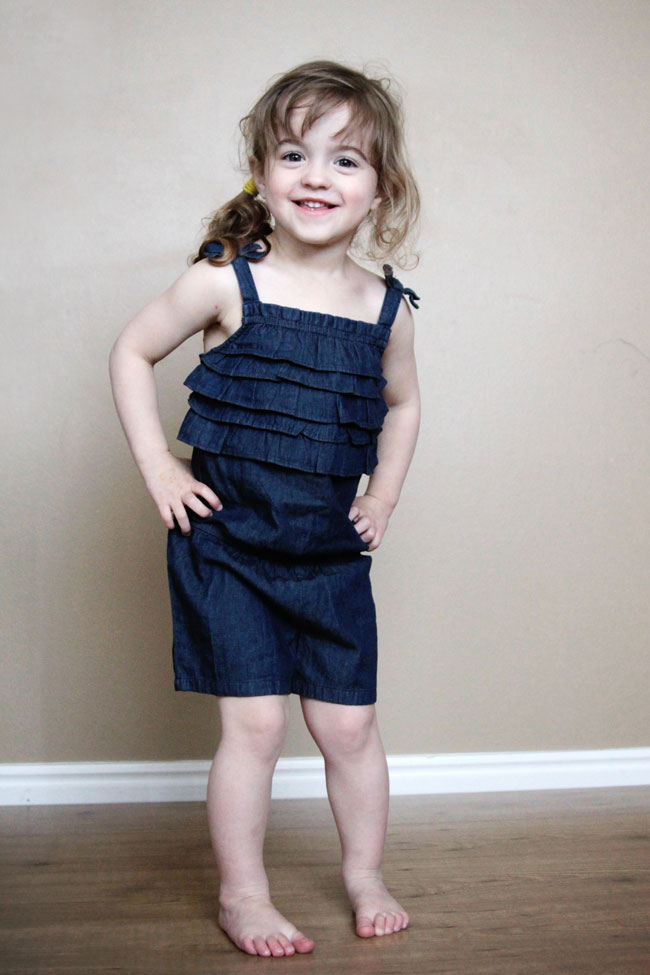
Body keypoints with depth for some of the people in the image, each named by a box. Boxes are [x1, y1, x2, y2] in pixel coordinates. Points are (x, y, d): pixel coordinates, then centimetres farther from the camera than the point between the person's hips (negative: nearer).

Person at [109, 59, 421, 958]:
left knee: (349, 723, 10)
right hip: (226, 544, -3)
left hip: (331, 552, 3)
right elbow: (133, 352, 1)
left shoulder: (387, 308, 1)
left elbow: (402, 403, 19)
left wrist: (383, 496, 9)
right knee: (254, 722, -2)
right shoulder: (226, 284, -9)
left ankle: (365, 874, 32)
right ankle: (242, 894, 18)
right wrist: (158, 468, -6)